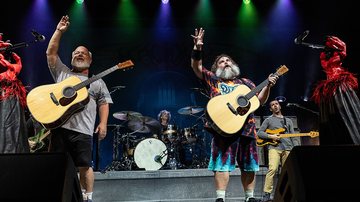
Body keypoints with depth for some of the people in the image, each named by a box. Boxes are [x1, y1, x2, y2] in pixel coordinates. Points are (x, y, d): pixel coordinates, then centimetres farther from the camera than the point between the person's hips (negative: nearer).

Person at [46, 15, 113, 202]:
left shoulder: (96, 81, 16)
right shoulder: (62, 72, 20)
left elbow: (104, 103, 9)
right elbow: (51, 52, 13)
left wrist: (103, 124, -4)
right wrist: (59, 31, 9)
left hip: (82, 130, -2)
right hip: (59, 126, 2)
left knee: (84, 166, -1)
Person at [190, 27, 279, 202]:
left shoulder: (245, 82, 22)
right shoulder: (212, 79, 14)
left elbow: (259, 101, 18)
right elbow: (196, 67, 4)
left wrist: (268, 86, 3)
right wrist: (197, 48, -10)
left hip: (246, 126, 4)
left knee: (249, 165, 8)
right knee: (222, 163, -10)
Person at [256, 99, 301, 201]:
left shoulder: (288, 121, 24)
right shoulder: (268, 120, 14)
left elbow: (293, 136, 19)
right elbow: (259, 133, 7)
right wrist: (270, 136, -8)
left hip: (288, 148, 4)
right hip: (274, 147, -4)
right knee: (273, 169, -21)